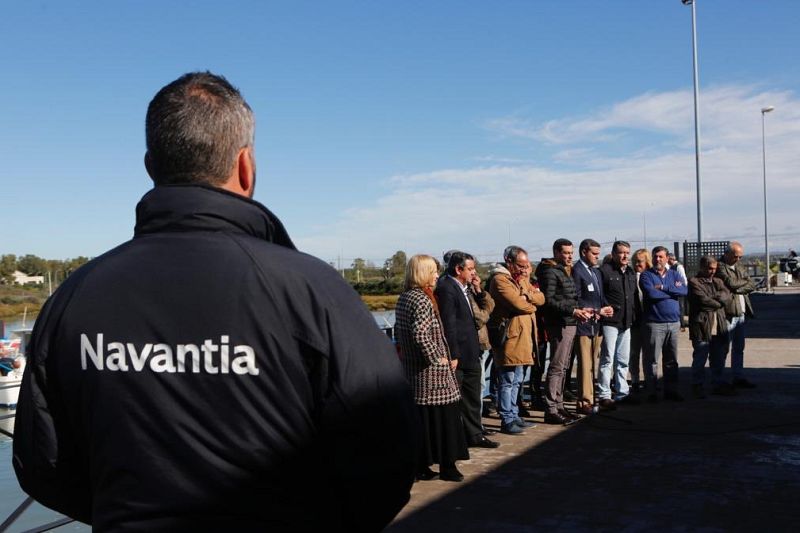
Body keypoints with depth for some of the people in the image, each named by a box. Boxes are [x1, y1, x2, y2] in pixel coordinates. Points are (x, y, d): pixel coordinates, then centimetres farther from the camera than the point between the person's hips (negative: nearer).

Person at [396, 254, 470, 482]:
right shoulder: (423, 300, -17)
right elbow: (420, 333, -27)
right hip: (431, 372, -9)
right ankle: (447, 466, 6)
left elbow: (399, 330, 18)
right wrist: (437, 358, -18)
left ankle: (420, 466, 17)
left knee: (419, 417, 12)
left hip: (411, 369, 9)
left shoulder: (403, 298, 11)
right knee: (442, 415, 0)